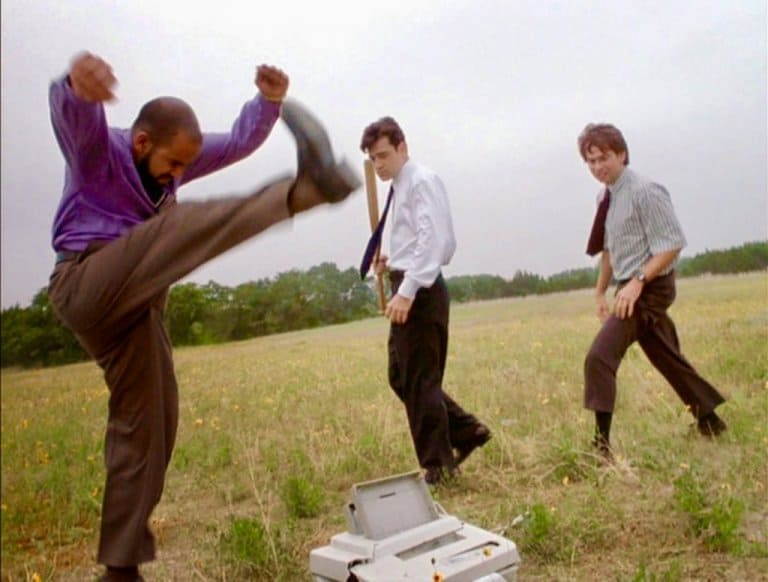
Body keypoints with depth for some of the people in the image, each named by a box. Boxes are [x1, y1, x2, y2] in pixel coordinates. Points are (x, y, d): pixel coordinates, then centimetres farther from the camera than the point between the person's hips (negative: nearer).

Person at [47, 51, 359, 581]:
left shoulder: (173, 155, 15)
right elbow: (73, 114, -28)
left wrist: (269, 100, -10)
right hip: (86, 286, -7)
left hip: (133, 306, 7)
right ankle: (304, 189, -52)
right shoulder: (96, 146, -4)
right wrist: (79, 84, -53)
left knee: (147, 424, 6)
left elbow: (241, 140, 11)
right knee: (182, 225, -29)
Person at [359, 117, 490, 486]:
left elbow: (433, 240, -20)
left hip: (420, 292, -10)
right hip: (408, 289, 10)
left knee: (419, 381, -3)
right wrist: (393, 262, 8)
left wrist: (406, 291, -26)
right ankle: (466, 432, 20)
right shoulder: (400, 188, 19)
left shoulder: (422, 181, -9)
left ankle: (437, 467, 9)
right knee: (402, 378, 13)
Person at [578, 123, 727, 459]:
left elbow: (672, 244, -20)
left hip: (649, 289, -9)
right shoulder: (606, 198, 8)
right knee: (669, 360, 20)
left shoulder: (645, 192, -17)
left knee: (600, 357, -18)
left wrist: (637, 281, -28)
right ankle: (710, 422, 38)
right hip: (631, 288, 9)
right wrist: (600, 292, 15)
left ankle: (602, 444, -13)